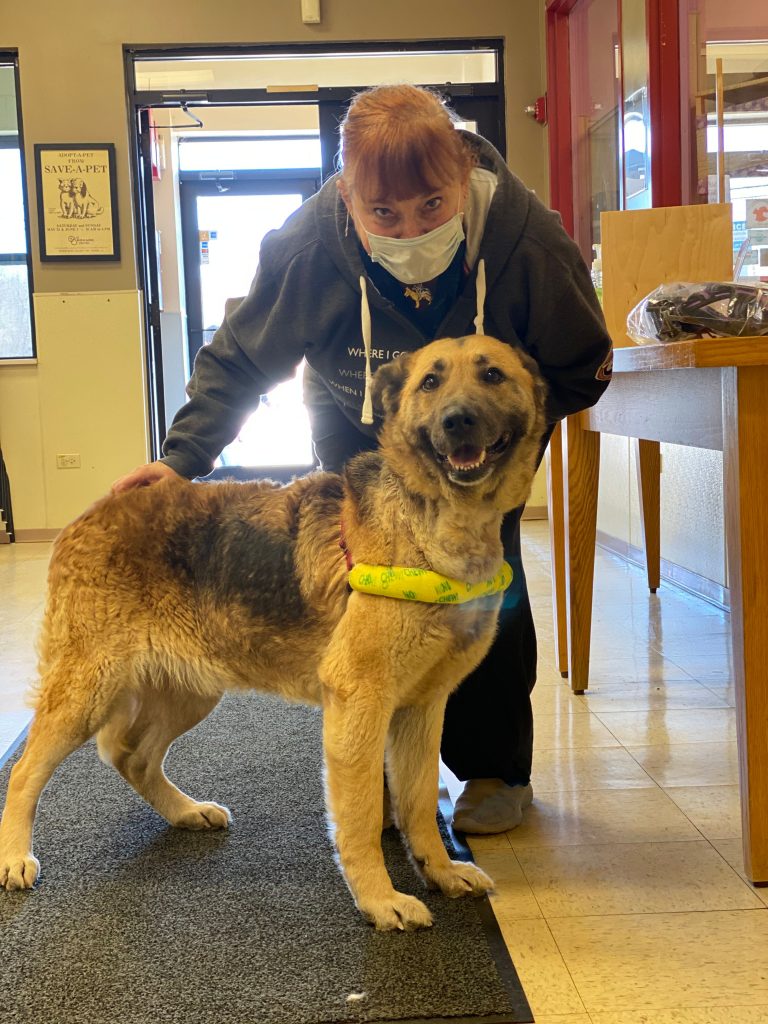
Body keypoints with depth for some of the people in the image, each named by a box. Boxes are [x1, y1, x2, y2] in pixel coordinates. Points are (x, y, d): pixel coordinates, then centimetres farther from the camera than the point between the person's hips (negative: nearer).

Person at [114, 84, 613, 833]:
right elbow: (239, 359, -16)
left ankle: (497, 769, 12)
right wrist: (183, 456, -24)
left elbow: (582, 371, -17)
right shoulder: (307, 245, -32)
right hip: (359, 431, 1)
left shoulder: (529, 242, -33)